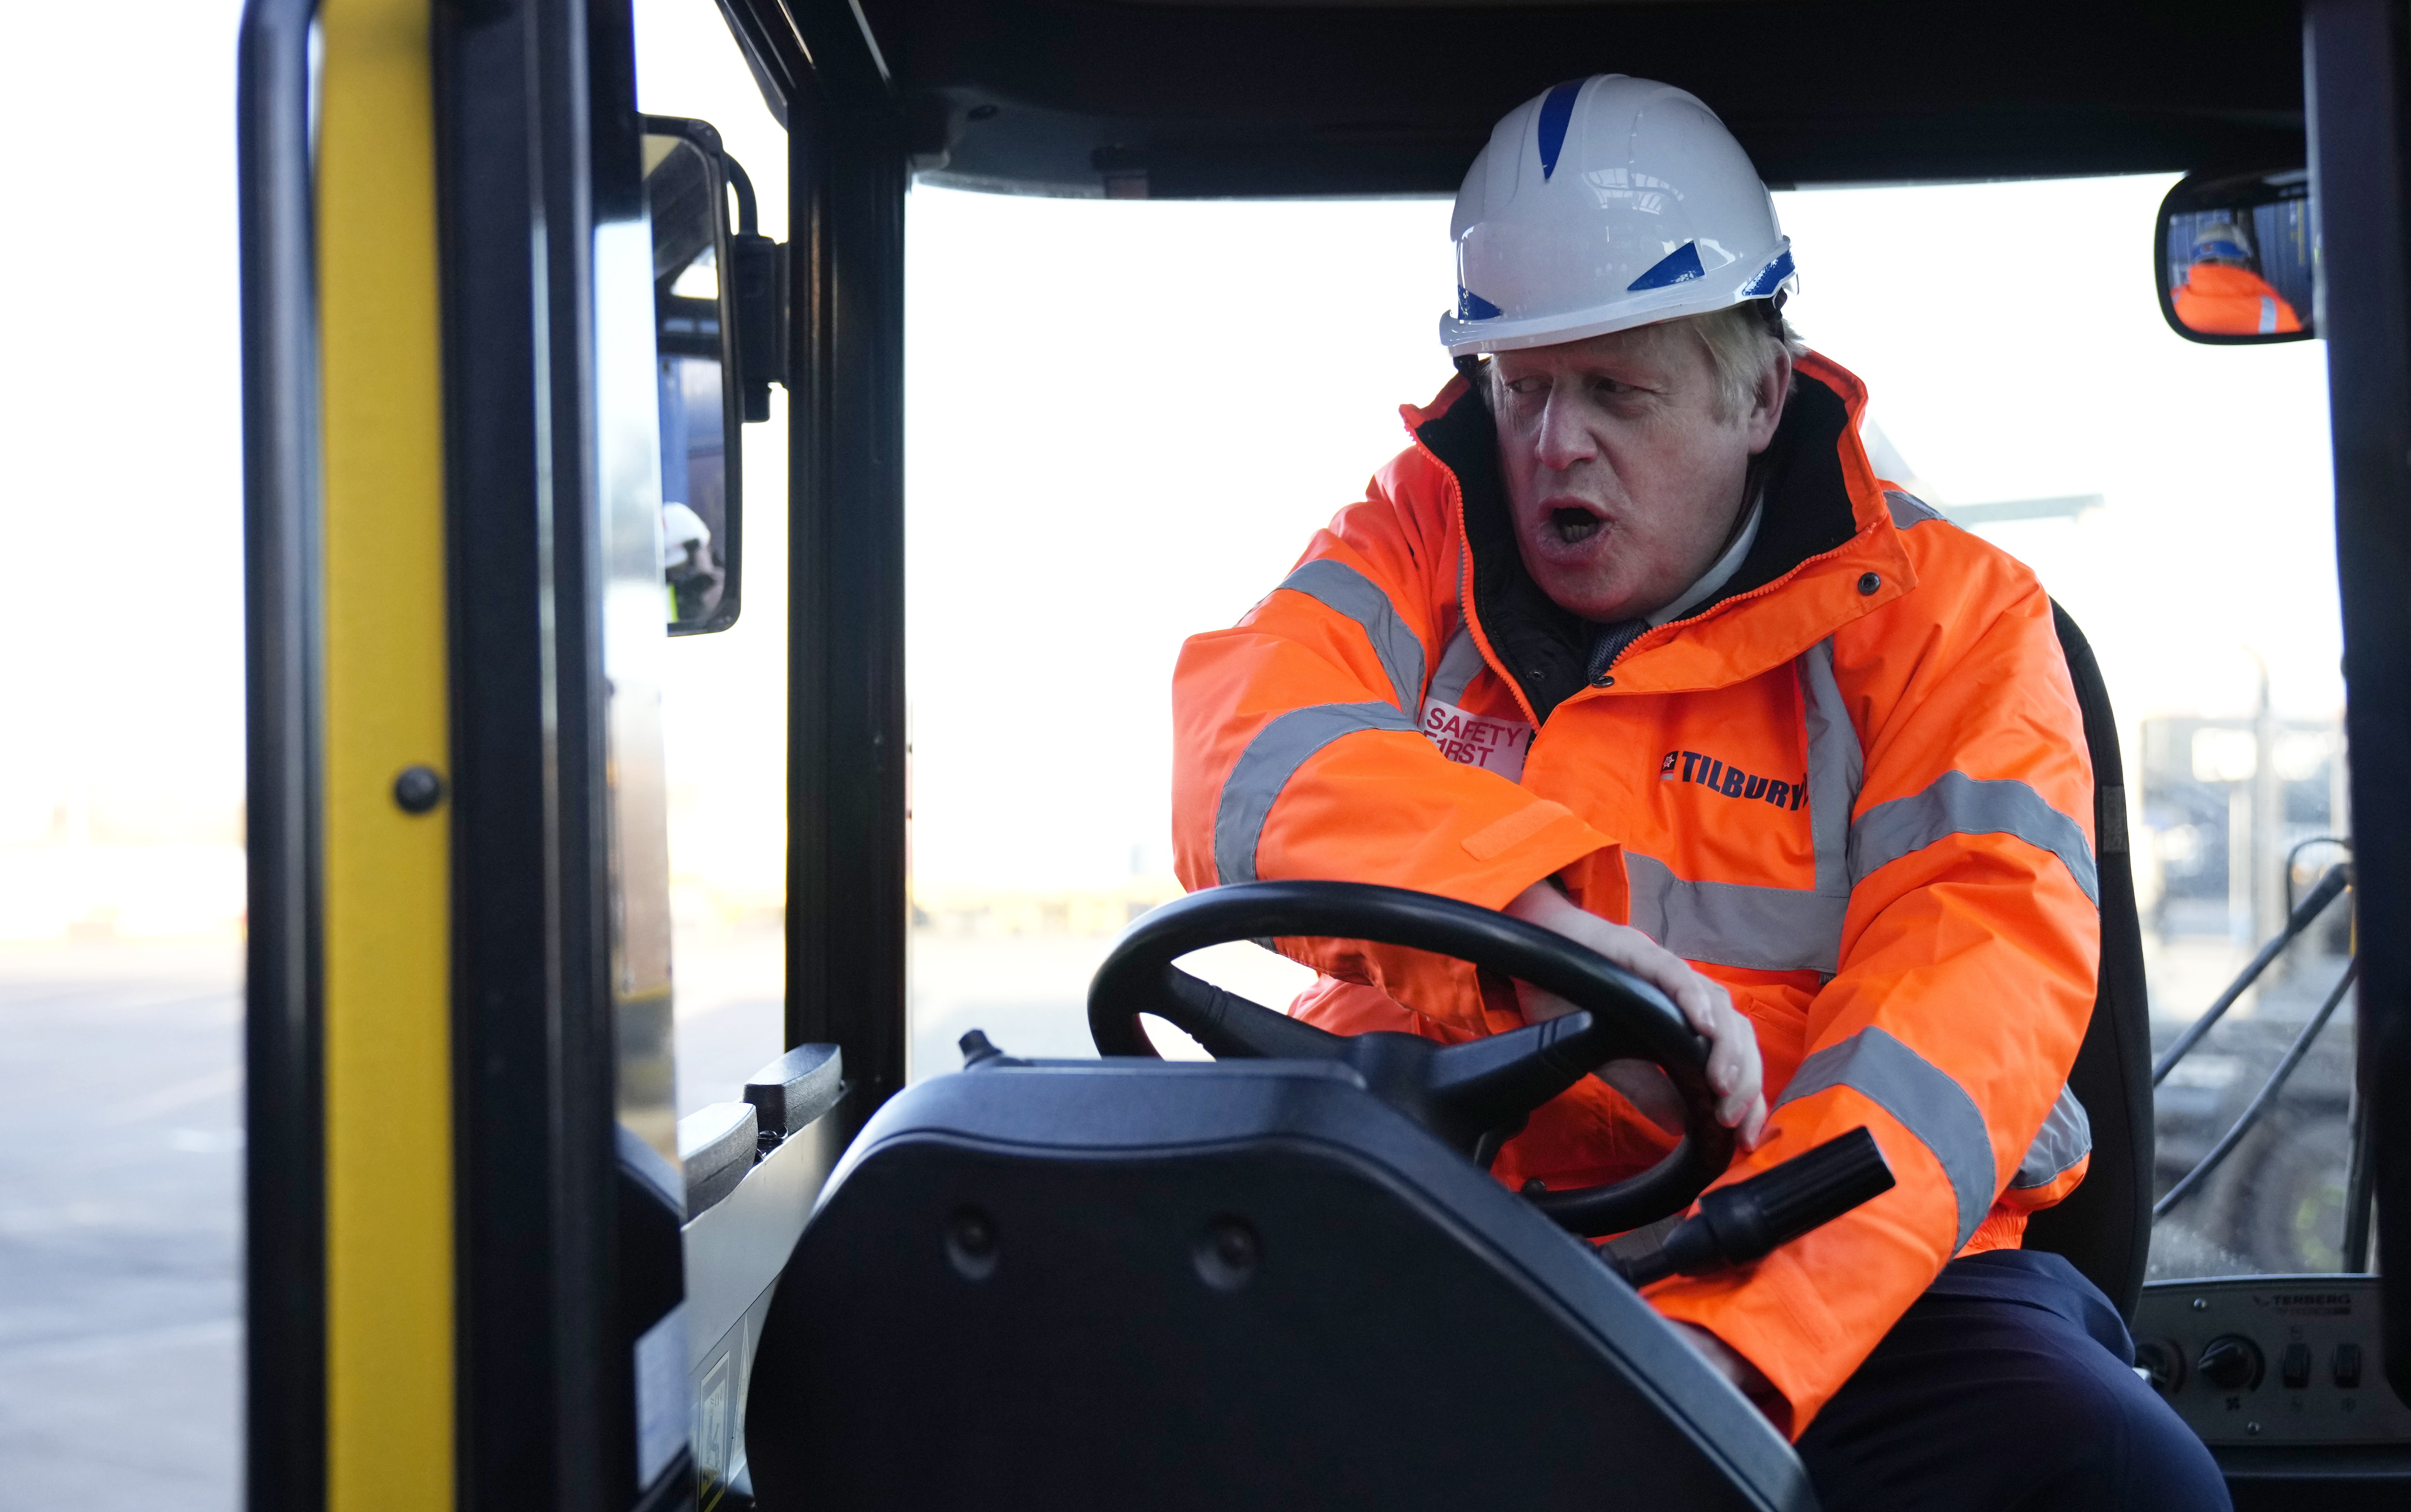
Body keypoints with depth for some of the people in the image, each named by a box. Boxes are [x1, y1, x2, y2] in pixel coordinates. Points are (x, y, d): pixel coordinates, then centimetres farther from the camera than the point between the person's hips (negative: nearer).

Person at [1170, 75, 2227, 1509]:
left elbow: (1975, 988, -11)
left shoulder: (1945, 619, 3)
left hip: (1821, 1271, 0)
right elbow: (1248, 757, -10)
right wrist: (1546, 929, -30)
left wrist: (1724, 1339, -27)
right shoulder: (1418, 549, 9)